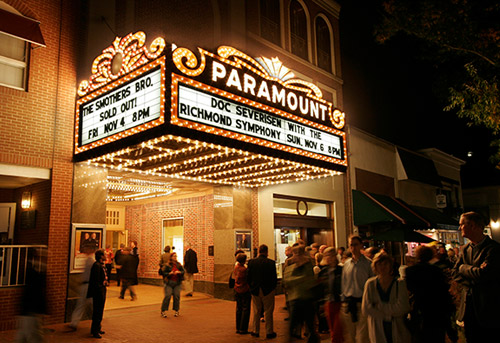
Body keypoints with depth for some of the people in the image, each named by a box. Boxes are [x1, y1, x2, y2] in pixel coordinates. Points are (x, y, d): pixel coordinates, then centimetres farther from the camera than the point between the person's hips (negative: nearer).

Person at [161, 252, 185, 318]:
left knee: (177, 296, -1)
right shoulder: (168, 265, -1)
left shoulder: (179, 265, 8)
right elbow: (164, 273, -1)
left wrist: (179, 272, -14)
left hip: (177, 283, 3)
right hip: (169, 283, -2)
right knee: (167, 296, -8)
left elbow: (183, 271, 6)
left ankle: (176, 311, 13)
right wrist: (170, 273, -18)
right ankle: (163, 311, 3)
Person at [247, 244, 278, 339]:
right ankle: (269, 332, 13)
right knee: (268, 312, 8)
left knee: (256, 312, 14)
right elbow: (274, 278, -9)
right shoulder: (271, 263, -12)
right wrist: (272, 287, 7)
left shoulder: (251, 262, -5)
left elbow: (249, 277, 0)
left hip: (255, 291, 3)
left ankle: (256, 331, 21)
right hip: (268, 291, -2)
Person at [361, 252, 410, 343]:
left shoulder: (400, 283, -2)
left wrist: (379, 306, -12)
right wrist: (387, 316, -11)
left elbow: (402, 307, -12)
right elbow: (365, 308, -7)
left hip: (398, 331, 0)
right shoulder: (370, 284, 0)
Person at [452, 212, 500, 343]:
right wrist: (469, 283, -9)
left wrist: (464, 267, -7)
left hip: (488, 309, -7)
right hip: (468, 306, 7)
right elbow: (454, 272, 9)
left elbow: (482, 274, -24)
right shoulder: (465, 249, 11)